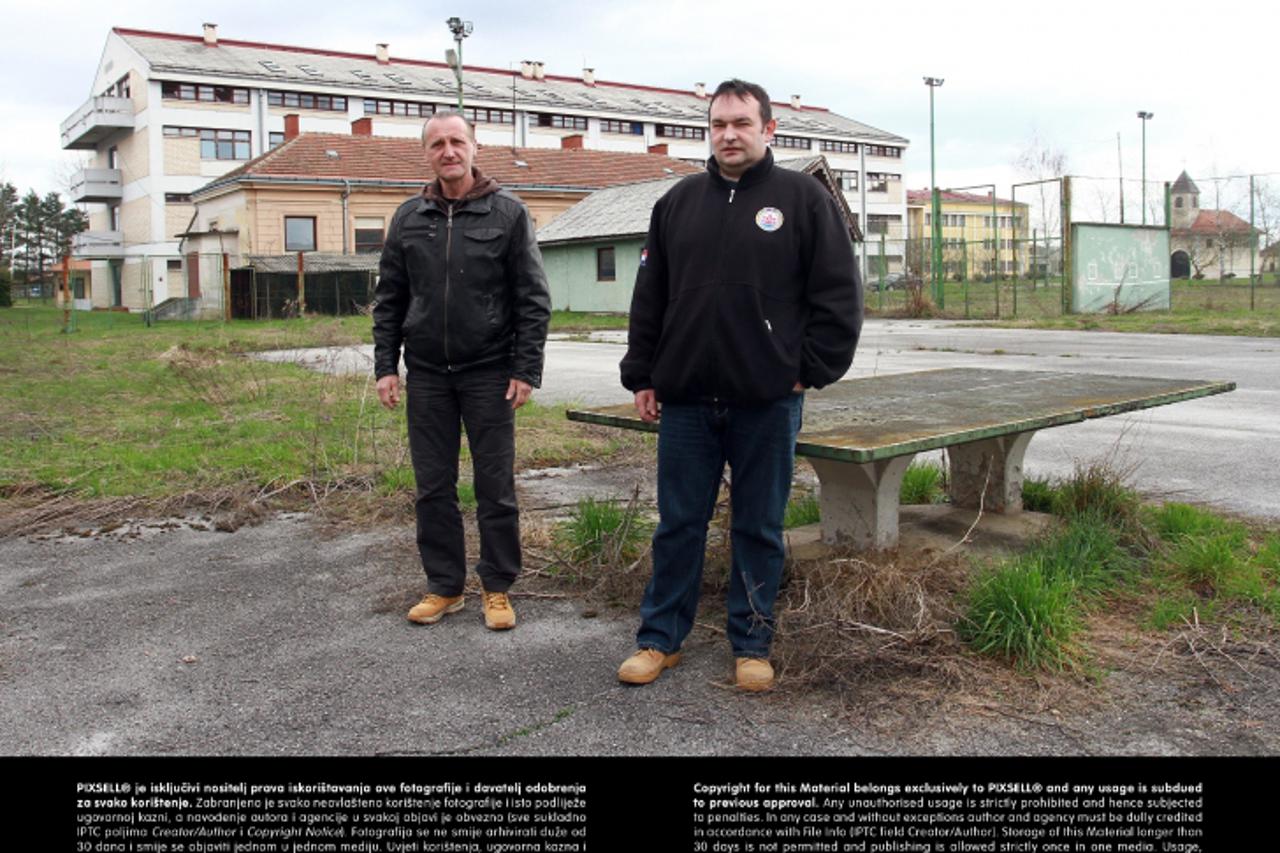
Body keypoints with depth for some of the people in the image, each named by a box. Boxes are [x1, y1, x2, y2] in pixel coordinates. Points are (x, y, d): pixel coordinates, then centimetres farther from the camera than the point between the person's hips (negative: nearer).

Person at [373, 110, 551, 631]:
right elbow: (389, 299, 12)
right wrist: (385, 365, 4)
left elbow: (533, 299, -3)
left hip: (489, 374, -3)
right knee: (433, 488, 8)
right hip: (426, 375, 3)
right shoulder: (409, 218, 9)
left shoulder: (507, 213, 0)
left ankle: (498, 588, 16)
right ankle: (444, 586, 21)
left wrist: (526, 369, -9)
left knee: (495, 486, 3)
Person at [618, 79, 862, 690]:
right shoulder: (679, 202, 11)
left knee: (760, 528, 8)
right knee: (678, 524, 9)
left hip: (768, 403, -2)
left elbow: (839, 295, 0)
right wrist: (640, 377, 8)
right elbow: (648, 299, 13)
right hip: (686, 399, 3)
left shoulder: (804, 198, 2)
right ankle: (660, 638, 22)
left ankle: (751, 645, 22)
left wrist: (811, 371, -5)